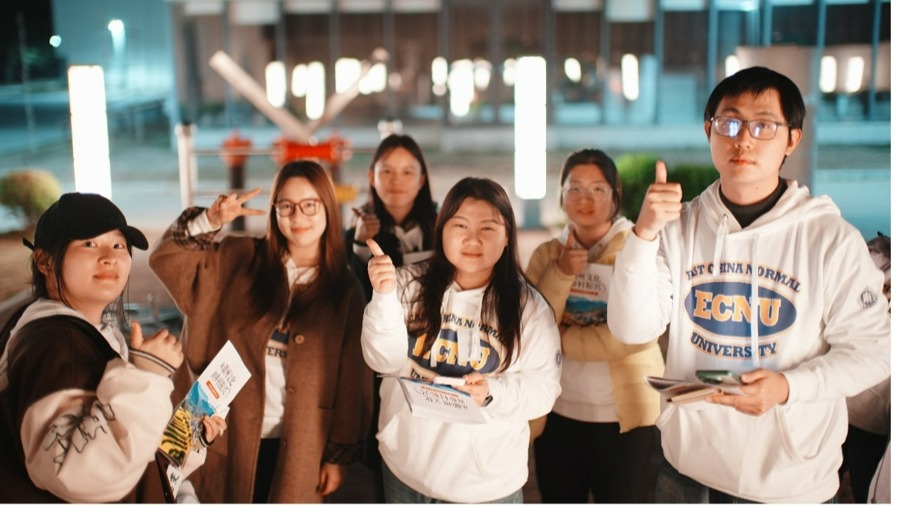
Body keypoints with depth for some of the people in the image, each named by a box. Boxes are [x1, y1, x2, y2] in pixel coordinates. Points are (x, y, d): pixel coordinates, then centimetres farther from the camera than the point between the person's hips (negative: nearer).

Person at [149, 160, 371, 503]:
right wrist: (210, 221, -18)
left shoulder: (344, 288, -1)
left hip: (300, 445, 0)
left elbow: (352, 379, -2)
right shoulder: (241, 259, 2)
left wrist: (340, 453, -3)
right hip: (231, 435, 1)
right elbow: (168, 258, -3)